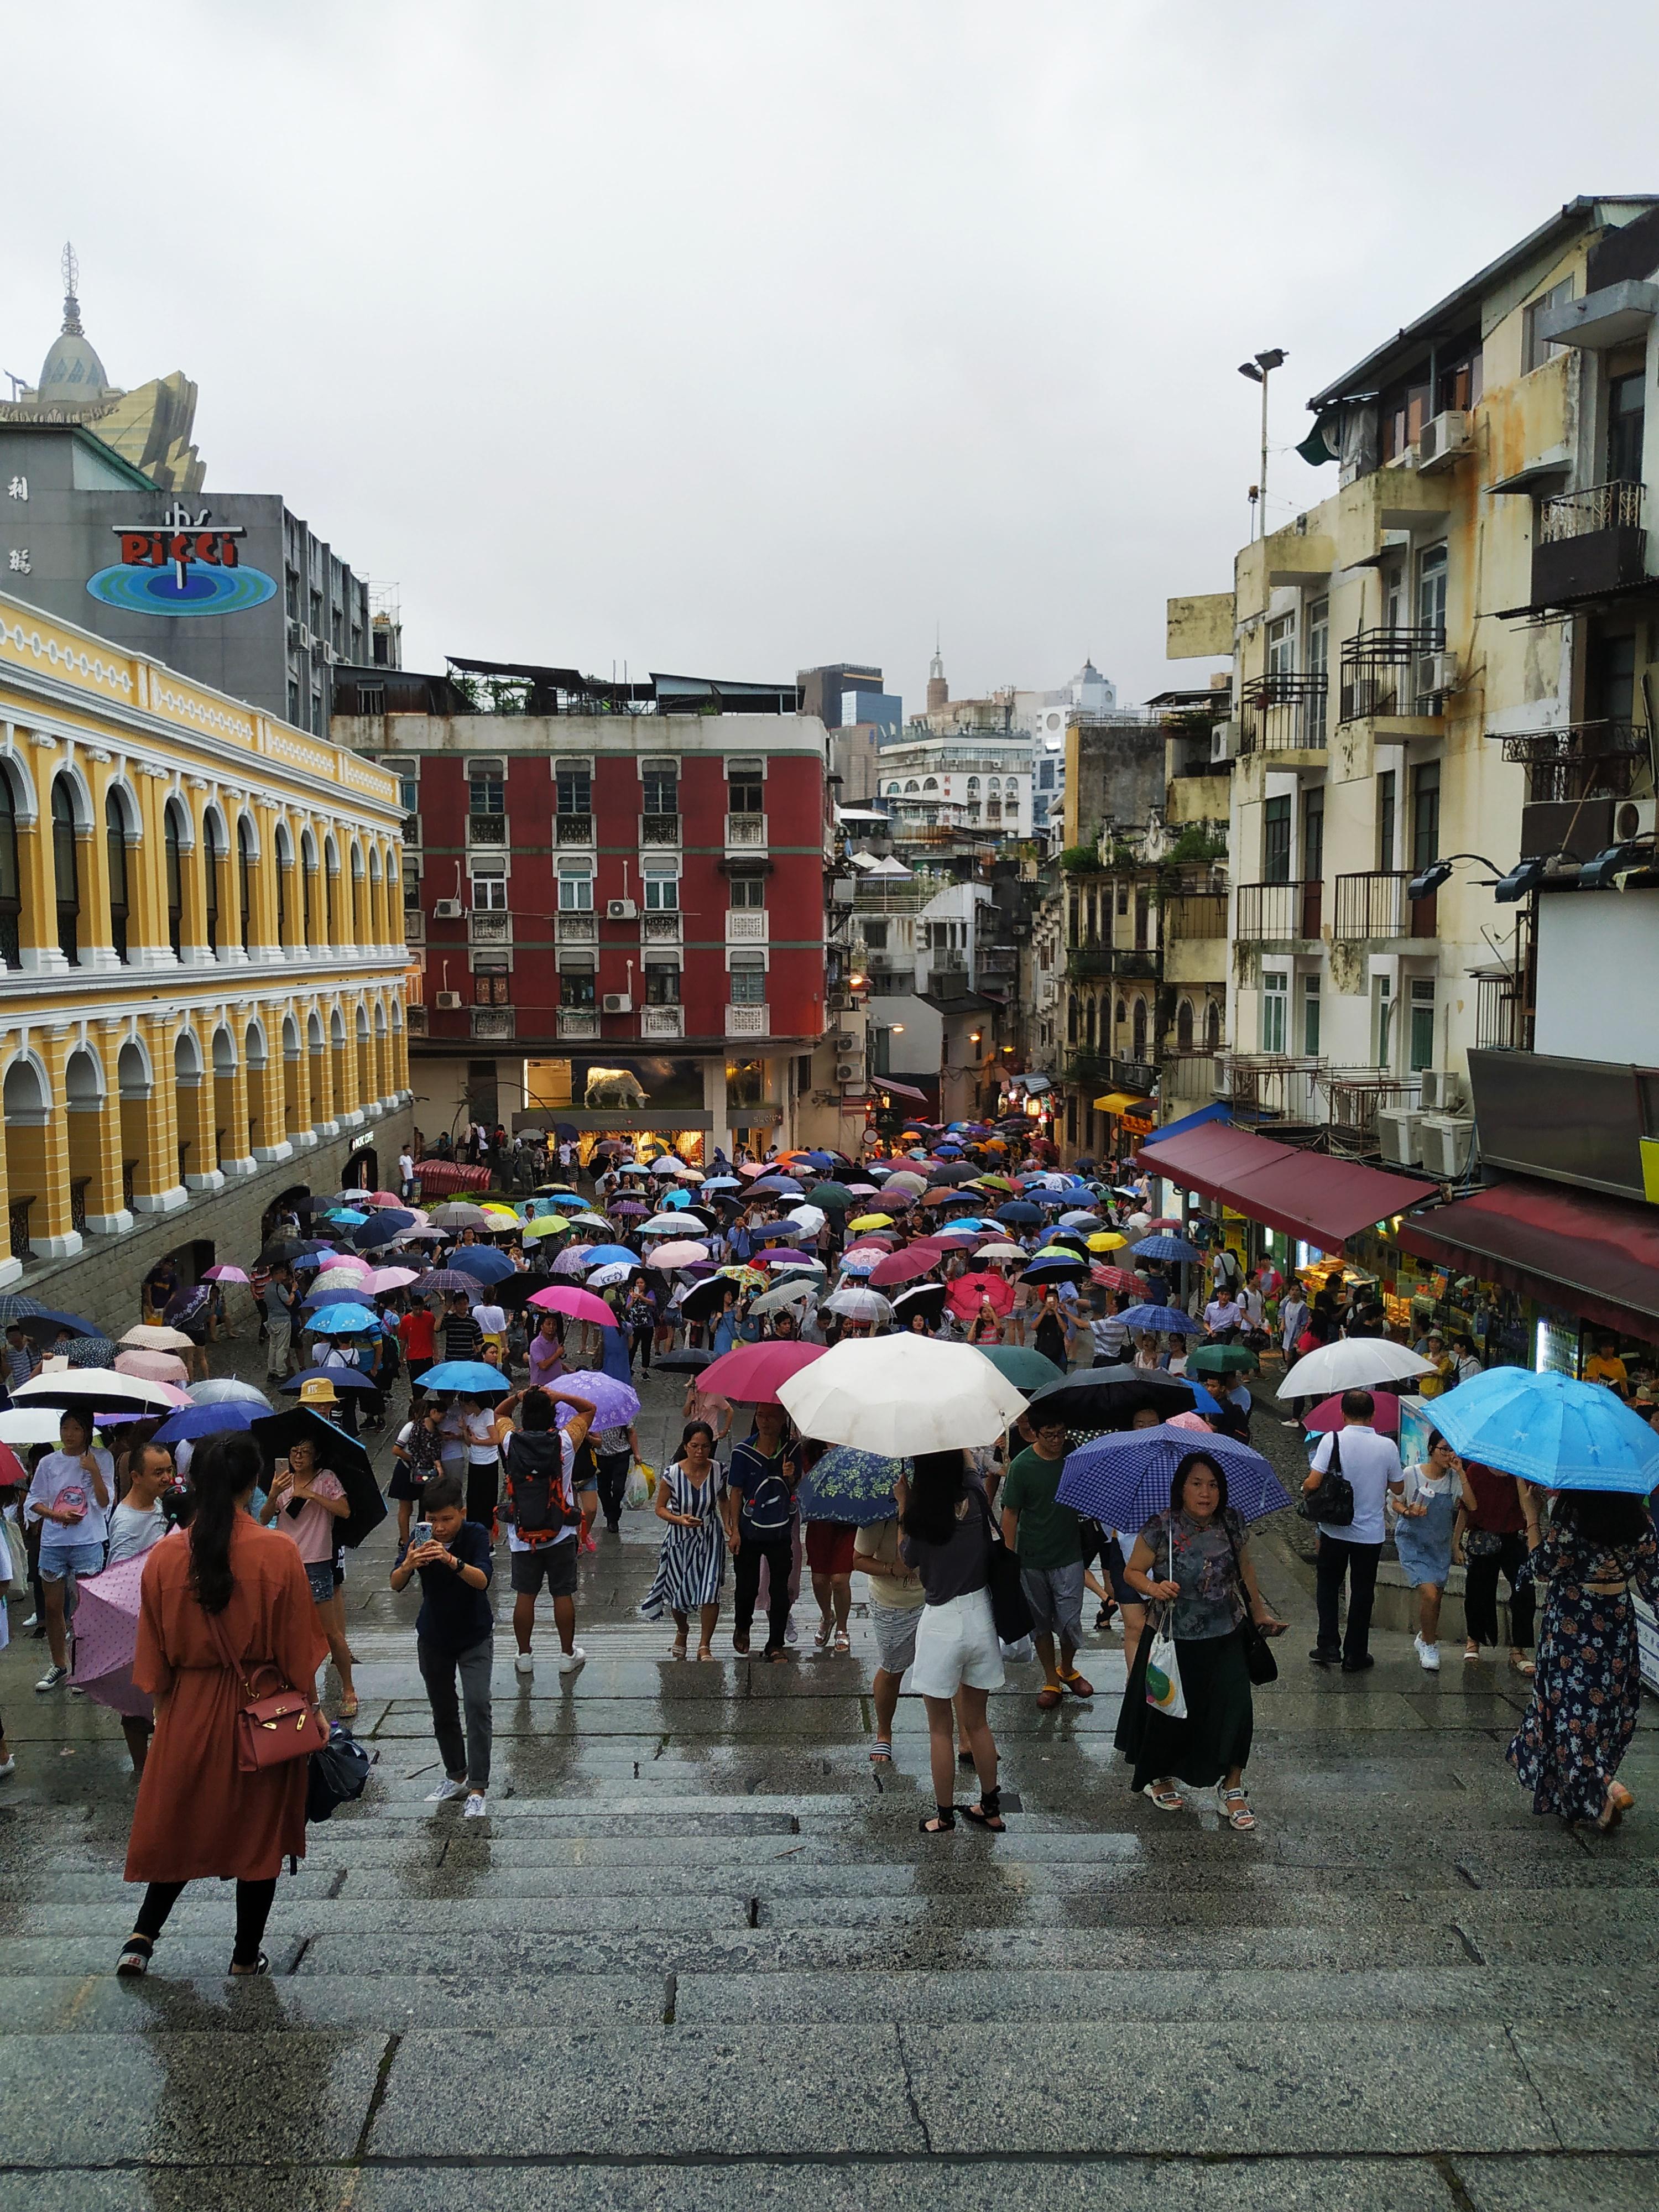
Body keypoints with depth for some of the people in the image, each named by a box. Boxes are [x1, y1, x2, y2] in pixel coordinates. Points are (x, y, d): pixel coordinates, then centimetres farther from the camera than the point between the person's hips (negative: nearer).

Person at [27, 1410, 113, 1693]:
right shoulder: (49, 1463, 5)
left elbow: (105, 1502, -7)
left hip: (87, 1542, -3)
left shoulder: (101, 1458, -2)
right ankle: (59, 1665, 24)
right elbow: (33, 1501, 8)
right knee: (53, 1606, 10)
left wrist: (94, 1471, -20)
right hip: (53, 1542, 3)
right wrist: (58, 1515, -9)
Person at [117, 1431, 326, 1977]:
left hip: (189, 1708, 2)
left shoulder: (164, 1557, -9)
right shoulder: (278, 1553, -16)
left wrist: (163, 1703, 14)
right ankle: (247, 1955, 22)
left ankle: (142, 1936, 15)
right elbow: (298, 1648, -8)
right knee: (259, 1830, 13)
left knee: (180, 1822, 21)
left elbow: (153, 1655, 0)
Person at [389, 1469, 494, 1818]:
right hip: (433, 1638, 4)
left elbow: (482, 1580, -35)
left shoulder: (476, 1536, -20)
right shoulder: (422, 1538, -13)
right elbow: (396, 1584, -21)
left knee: (477, 1705, -15)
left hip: (475, 1637, -3)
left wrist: (453, 1561, -54)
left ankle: (478, 1789, -10)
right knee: (442, 1711, 14)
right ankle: (456, 1776, 32)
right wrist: (408, 1565, -44)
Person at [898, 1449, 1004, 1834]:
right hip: (981, 1617, 5)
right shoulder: (976, 1499, -8)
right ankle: (990, 1808, 31)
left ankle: (944, 1816, 21)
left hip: (941, 1625, -5)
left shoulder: (923, 1516, -19)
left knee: (940, 1729, 11)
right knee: (976, 1722, 21)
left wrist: (903, 1503, 3)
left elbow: (907, 1559, 0)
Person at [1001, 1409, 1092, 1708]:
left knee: (1070, 1621, 1)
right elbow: (1010, 1513, -6)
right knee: (1041, 1621, 10)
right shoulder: (1022, 1466, -13)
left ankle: (1067, 1669, 29)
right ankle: (1052, 1681, 28)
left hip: (1069, 1556, 1)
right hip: (1032, 1559, -1)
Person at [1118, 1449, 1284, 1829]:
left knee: (1234, 1710, -3)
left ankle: (1232, 1788, 16)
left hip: (1225, 1640, 2)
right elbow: (1133, 1572, -6)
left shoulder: (1233, 1525, -5)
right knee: (1170, 1711, 11)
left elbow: (1245, 1569, 12)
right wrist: (1155, 1588, -25)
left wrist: (1260, 1613, 16)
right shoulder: (1161, 1528, -15)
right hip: (1173, 1641, -2)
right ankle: (1159, 1777, 36)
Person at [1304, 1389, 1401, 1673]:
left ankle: (1328, 1645, 11)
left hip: (1335, 1530, -1)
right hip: (1371, 1533, 1)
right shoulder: (1387, 1446, -9)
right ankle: (1355, 1656, 20)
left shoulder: (1333, 1440, -15)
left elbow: (1312, 1483, -19)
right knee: (1362, 1592, 13)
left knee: (1328, 1586, 19)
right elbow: (1397, 1488, 4)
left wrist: (1306, 1489, 3)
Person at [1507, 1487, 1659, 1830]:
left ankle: (1605, 1789, -14)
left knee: (1573, 1708, 2)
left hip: (1573, 1625, -5)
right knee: (1609, 1704, 17)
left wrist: (1531, 1515, -7)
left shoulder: (1571, 1518, -19)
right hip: (1619, 1626, 5)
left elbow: (1542, 1570, -10)